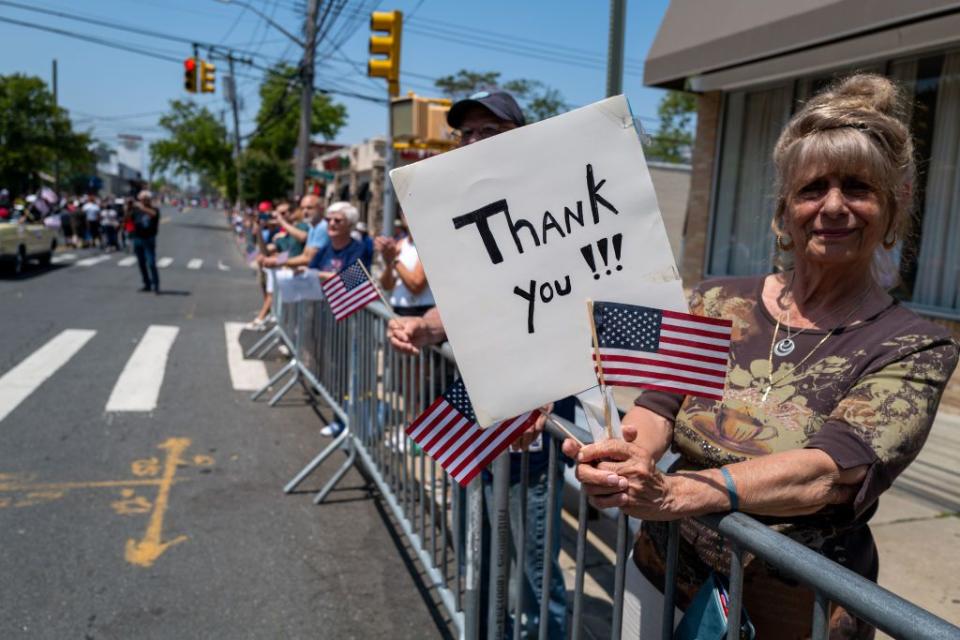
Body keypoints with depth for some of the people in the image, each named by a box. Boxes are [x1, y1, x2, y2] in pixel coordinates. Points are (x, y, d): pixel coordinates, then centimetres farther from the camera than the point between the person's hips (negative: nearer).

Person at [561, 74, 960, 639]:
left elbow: (830, 470, -27)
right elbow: (659, 405, -11)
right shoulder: (717, 304, -2)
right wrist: (629, 458, -35)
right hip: (663, 577, 3)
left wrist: (676, 493, -43)